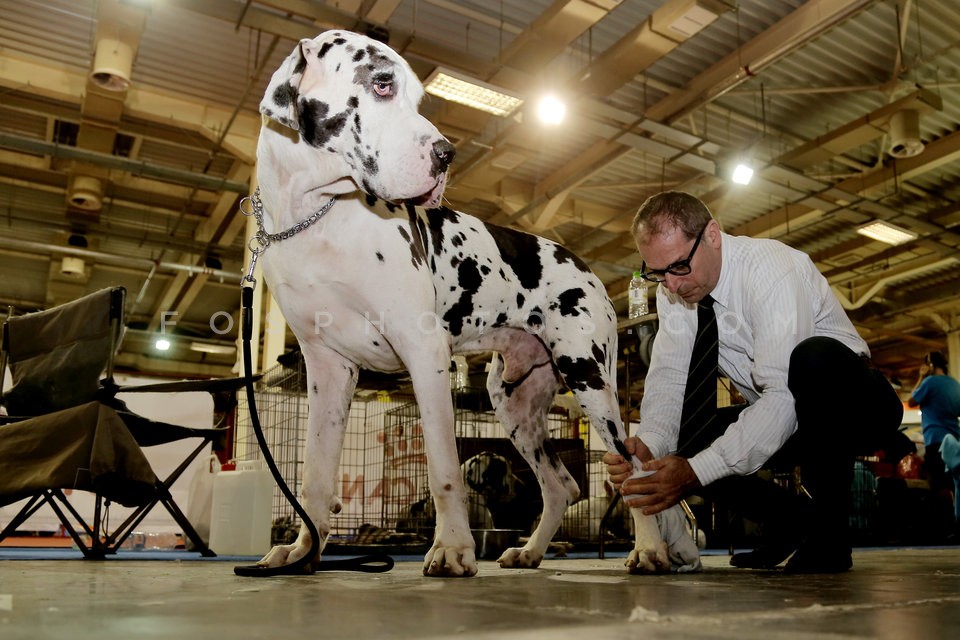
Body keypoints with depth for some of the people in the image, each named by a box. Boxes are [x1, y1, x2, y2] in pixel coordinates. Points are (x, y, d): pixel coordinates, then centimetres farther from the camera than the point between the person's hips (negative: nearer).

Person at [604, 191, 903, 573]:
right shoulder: (673, 289, -8)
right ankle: (789, 518, 8)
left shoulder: (773, 267, -28)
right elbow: (667, 377, -12)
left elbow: (784, 395, -36)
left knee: (815, 357, -38)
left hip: (853, 406, -5)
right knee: (670, 445, -14)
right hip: (771, 416, 6)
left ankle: (829, 532, -18)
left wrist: (696, 472, -43)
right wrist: (648, 444, -33)